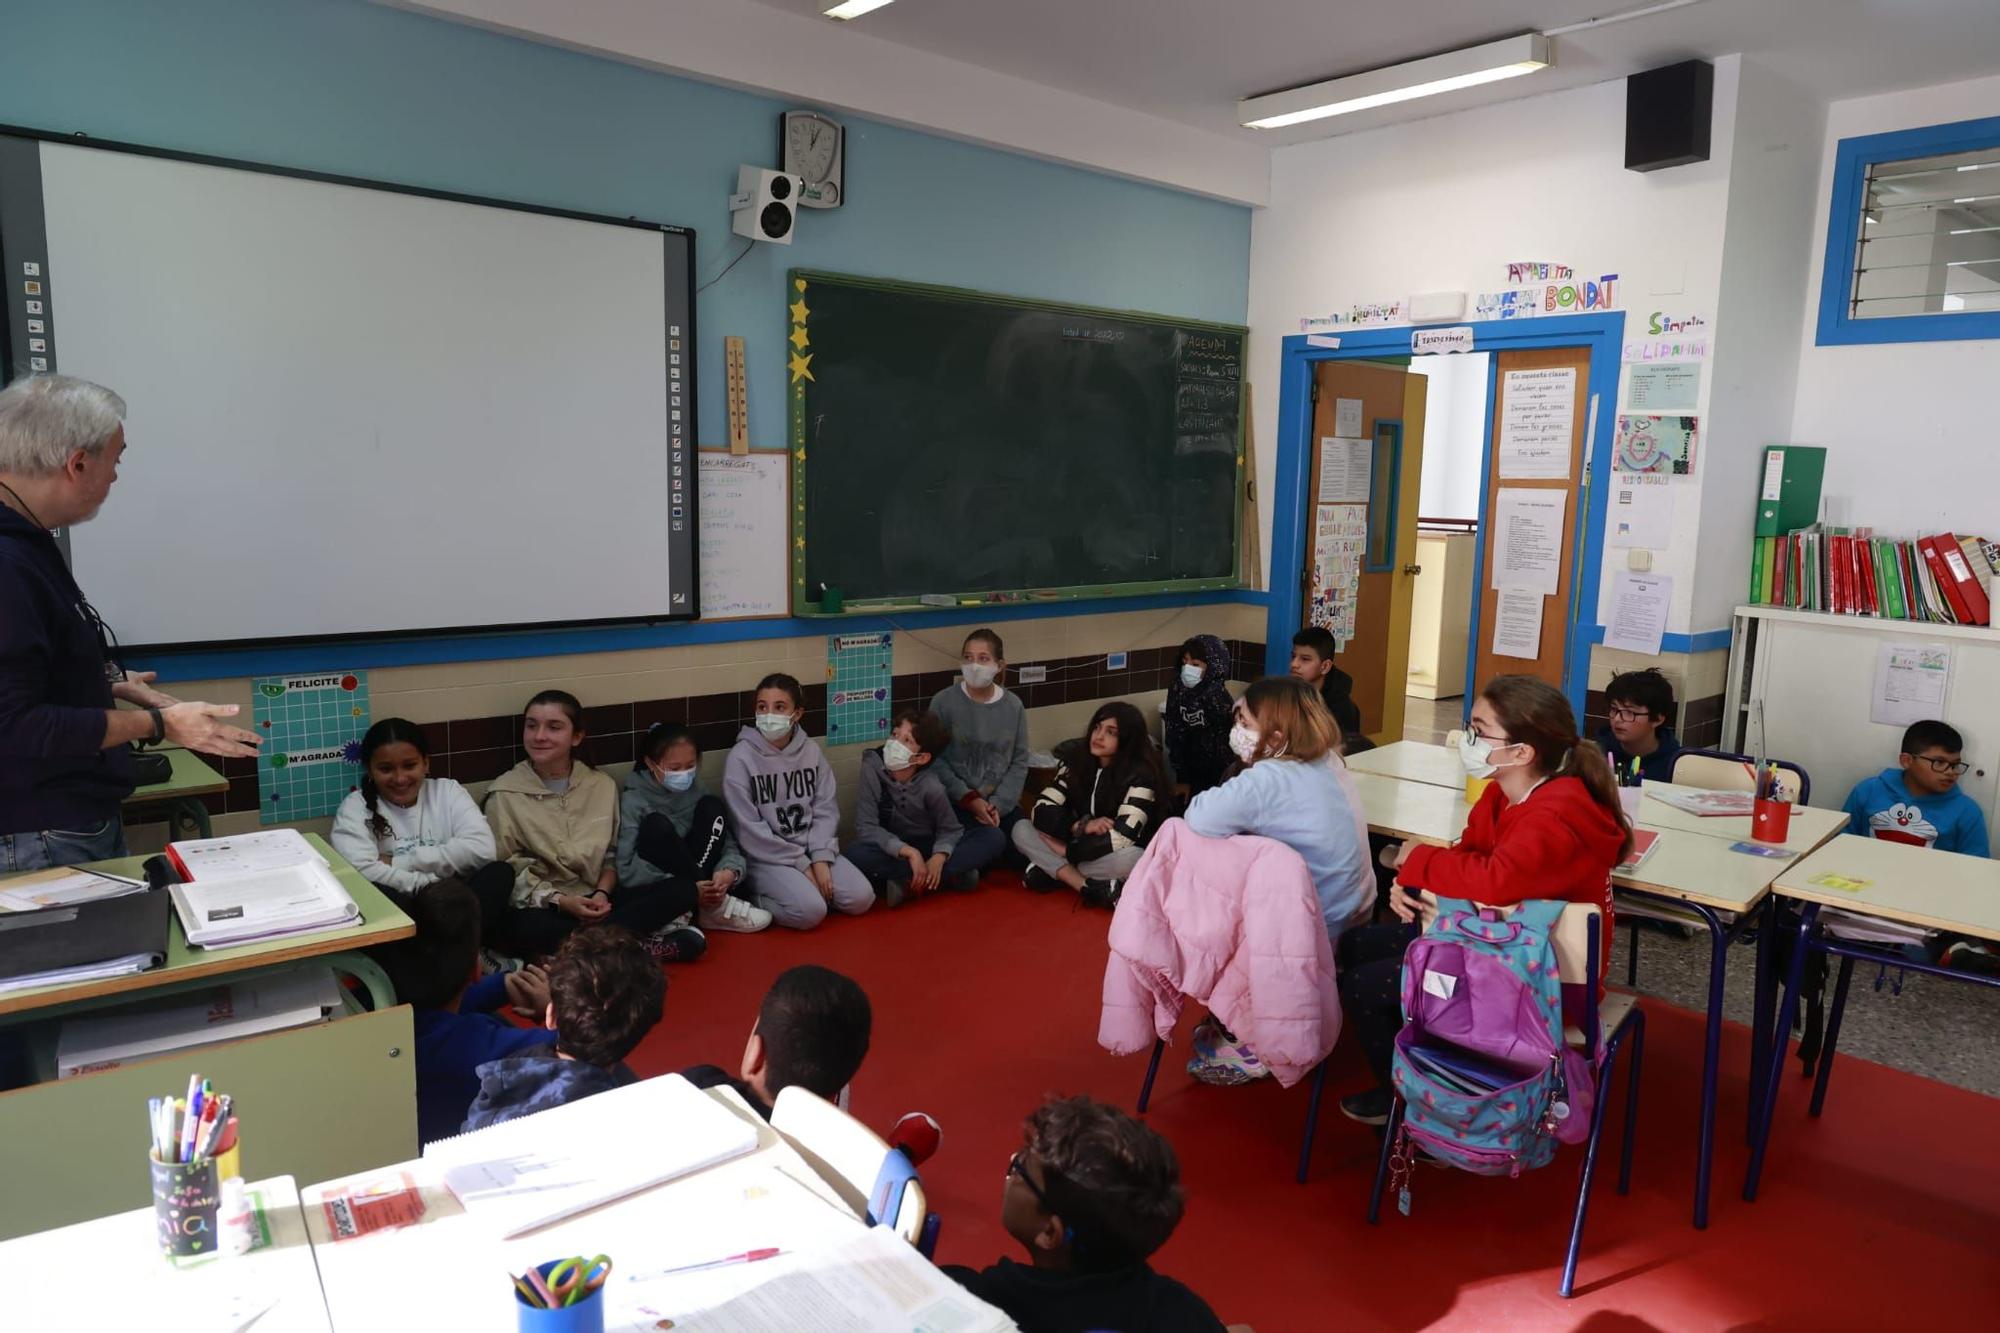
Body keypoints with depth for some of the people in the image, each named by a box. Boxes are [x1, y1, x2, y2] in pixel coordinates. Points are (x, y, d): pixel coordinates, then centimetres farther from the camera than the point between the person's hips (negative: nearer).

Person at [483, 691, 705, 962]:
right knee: (524, 928, -41)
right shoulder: (505, 793, -2)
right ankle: (639, 944, -31)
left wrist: (602, 893, -10)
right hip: (540, 907, -3)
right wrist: (560, 902, -20)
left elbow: (612, 852, 11)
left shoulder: (603, 785, 8)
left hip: (593, 901, 3)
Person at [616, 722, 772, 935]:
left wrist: (729, 871, -25)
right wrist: (692, 887, -25)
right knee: (657, 825, -30)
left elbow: (730, 844, 0)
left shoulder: (695, 789, 2)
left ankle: (690, 911, -20)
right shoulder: (634, 800, -12)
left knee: (712, 807, -13)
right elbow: (626, 871, -20)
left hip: (698, 884, 4)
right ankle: (716, 906, -21)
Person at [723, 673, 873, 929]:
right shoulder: (741, 757, -12)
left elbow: (826, 810, 2)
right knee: (810, 911, -27)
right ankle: (759, 901, -1)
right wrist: (801, 864, -14)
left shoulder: (811, 751, 2)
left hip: (813, 850, 5)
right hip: (767, 857, -5)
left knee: (861, 898, -13)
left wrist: (820, 859, -14)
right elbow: (748, 829, -13)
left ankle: (807, 888, 10)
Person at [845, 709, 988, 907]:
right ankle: (950, 876, -26)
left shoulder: (931, 786, -17)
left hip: (928, 848, 1)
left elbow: (949, 828, -9)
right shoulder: (872, 769, -20)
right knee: (856, 853, -35)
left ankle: (907, 881, -25)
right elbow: (866, 827, -22)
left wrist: (939, 857, -31)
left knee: (992, 837, -18)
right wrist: (909, 852, -33)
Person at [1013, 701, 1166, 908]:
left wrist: (1065, 850, -21)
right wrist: (1081, 826, -27)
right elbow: (1042, 811, -11)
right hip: (1081, 849, 4)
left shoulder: (1140, 775, -21)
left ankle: (1053, 870, -20)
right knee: (1021, 829, -17)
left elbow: (1120, 839, -30)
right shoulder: (1075, 759, -6)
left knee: (1131, 858, -38)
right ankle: (1090, 888, -27)